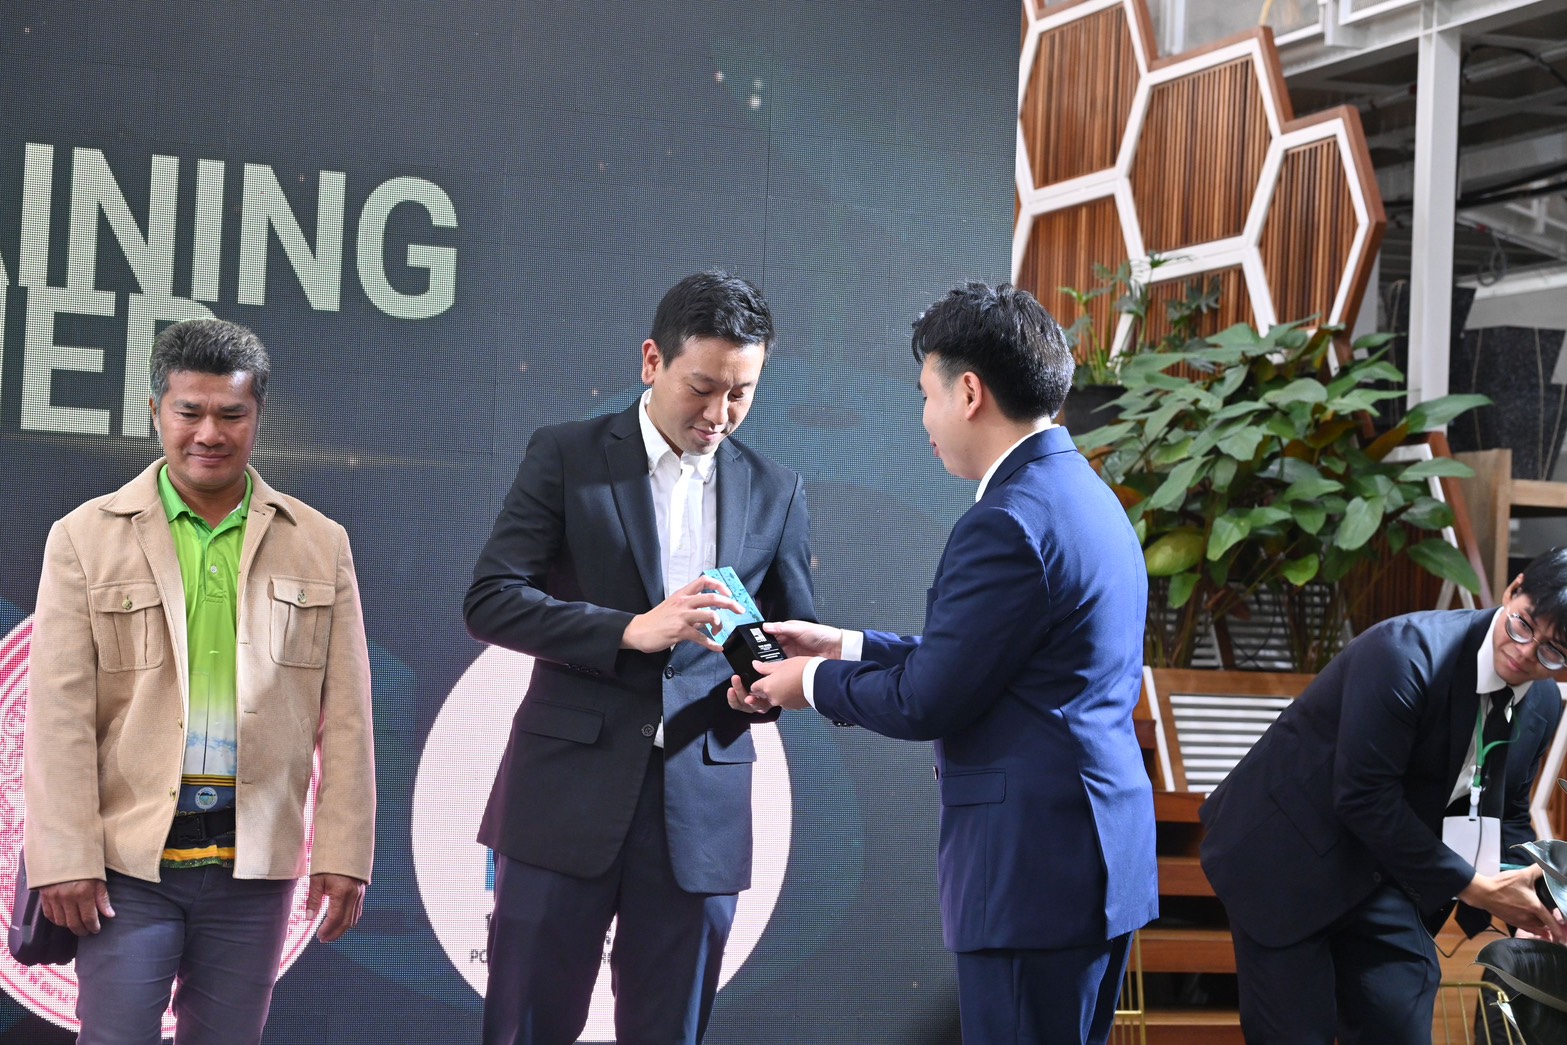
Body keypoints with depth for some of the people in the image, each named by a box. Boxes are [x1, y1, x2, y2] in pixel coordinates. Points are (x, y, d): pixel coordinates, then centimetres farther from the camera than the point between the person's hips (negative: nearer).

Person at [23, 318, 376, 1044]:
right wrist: (64, 860, -8)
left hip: (254, 861, 2)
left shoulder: (320, 546, 9)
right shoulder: (87, 539, 4)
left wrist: (343, 854, 1)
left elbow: (345, 718, 6)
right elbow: (58, 716, -1)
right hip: (129, 857, -2)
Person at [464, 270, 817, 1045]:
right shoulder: (566, 456, 2)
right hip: (569, 792, -2)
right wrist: (631, 631, -18)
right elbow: (489, 601, -6)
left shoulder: (775, 494, 10)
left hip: (701, 808, 2)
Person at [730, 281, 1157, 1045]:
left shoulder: (1008, 524, -17)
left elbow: (927, 702, -14)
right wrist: (848, 647, 19)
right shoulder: (1084, 495, 14)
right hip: (1098, 860, 10)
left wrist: (813, 683, 3)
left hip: (1032, 871, -10)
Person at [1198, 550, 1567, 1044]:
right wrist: (1469, 887, -21)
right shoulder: (1407, 650, -26)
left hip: (1383, 870, 7)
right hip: (1288, 857, -7)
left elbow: (1507, 816, 12)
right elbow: (1363, 797, -26)